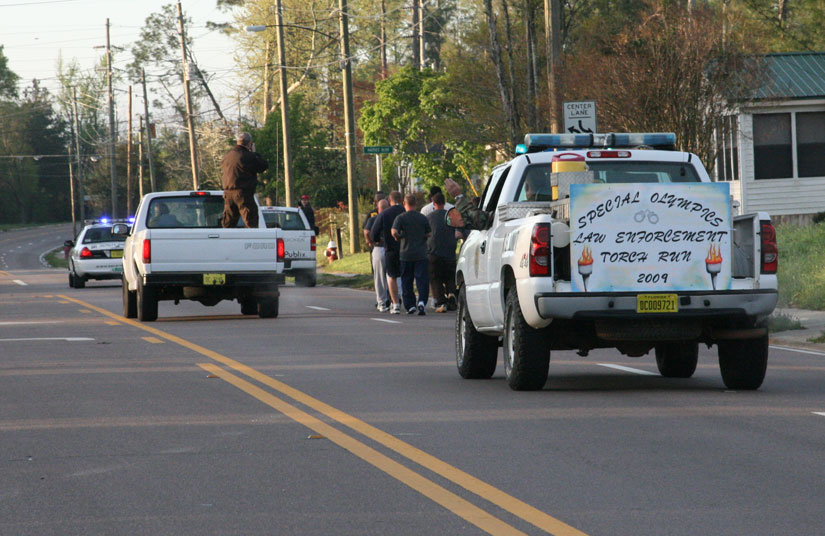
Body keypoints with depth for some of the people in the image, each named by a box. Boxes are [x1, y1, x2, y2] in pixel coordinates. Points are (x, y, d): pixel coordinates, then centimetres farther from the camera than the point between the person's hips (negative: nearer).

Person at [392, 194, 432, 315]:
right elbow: (429, 234, 2)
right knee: (422, 280, -1)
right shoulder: (423, 218, 1)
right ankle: (421, 301, -19)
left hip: (406, 254, -1)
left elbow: (394, 232, -18)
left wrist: (398, 238, 3)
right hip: (421, 254, 1)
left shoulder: (401, 218, -5)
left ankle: (410, 305, 8)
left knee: (406, 281, 9)